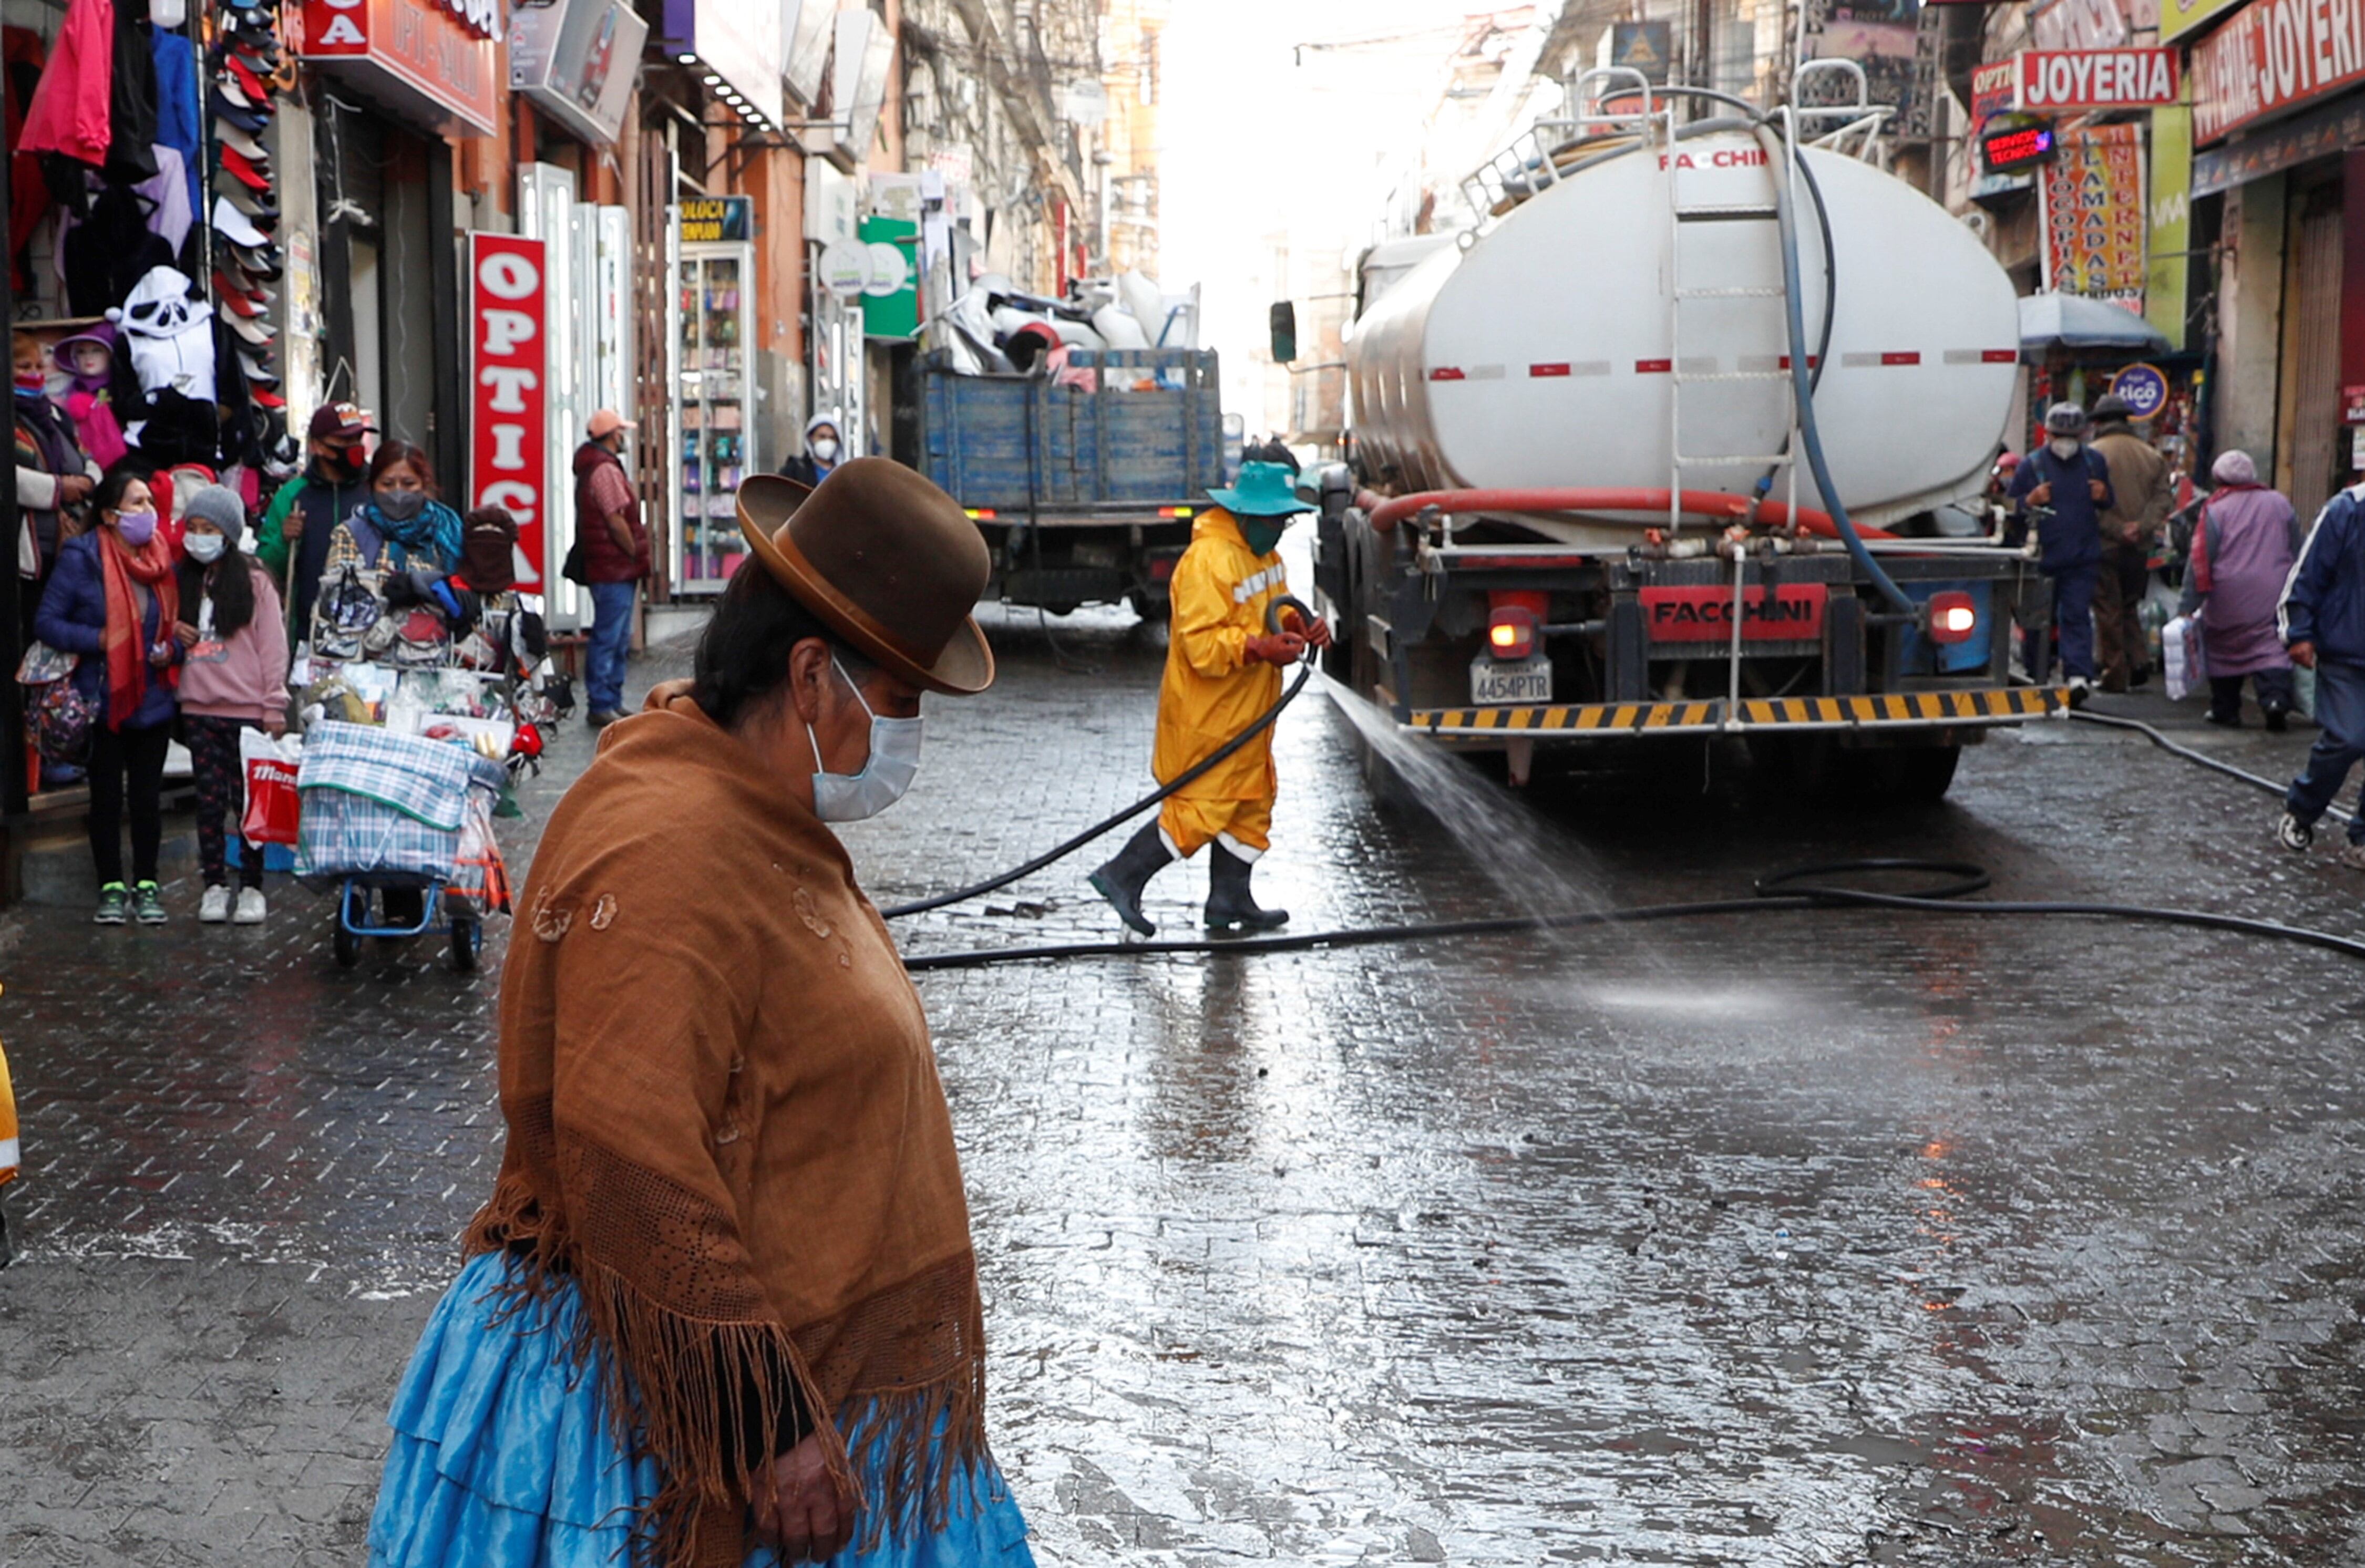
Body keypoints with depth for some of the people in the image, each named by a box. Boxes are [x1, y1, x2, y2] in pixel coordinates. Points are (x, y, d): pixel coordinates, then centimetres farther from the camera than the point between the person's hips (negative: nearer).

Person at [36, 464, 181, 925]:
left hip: (153, 703, 3)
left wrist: (171, 650, -5)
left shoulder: (164, 560, 6)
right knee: (107, 798, 6)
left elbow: (176, 625, 16)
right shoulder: (82, 559, -8)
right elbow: (46, 623, -8)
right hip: (102, 702, -3)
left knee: (147, 797, 6)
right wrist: (97, 639, -19)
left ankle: (146, 885, 17)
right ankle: (112, 886, 16)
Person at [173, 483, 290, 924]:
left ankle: (252, 887, 8)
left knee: (250, 798, 0)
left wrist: (274, 707, -7)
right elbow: (169, 629, 24)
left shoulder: (254, 580, -1)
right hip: (199, 709, 4)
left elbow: (273, 644, -3)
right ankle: (214, 885, 12)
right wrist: (172, 633, -1)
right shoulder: (184, 581, 13)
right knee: (209, 798, 5)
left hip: (247, 709, -4)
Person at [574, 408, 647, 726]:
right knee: (608, 638, -7)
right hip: (614, 568, -11)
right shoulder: (605, 469, -16)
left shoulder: (594, 466, 18)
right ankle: (602, 707, -5)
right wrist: (636, 555, -9)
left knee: (618, 640, 15)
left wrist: (636, 558, 16)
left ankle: (612, 703, 20)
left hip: (614, 569, 11)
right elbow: (616, 521, -20)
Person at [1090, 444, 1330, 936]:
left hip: (1245, 712, 10)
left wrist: (1301, 631, 1)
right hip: (1207, 716, -10)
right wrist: (1260, 648, -34)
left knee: (1250, 803, 13)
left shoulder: (1263, 553, 12)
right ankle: (1122, 878, 3)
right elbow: (1201, 645, -26)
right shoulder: (1208, 560, -21)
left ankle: (1230, 902, 23)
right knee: (1199, 811, -8)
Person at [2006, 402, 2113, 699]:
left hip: (2083, 559, 0)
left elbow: (2109, 504, 22)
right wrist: (2031, 501, -17)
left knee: (2077, 614, -10)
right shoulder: (2031, 465, 2)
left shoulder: (2094, 462, 9)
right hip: (2042, 557, 0)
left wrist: (2103, 496, -2)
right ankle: (2035, 676, 22)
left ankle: (2079, 674, -19)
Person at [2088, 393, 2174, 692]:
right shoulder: (2151, 456, 8)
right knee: (2131, 606, 19)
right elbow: (2163, 497, 0)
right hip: (2140, 547, 5)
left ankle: (2115, 675, 2)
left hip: (2105, 545, -5)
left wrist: (2117, 529, -13)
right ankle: (2140, 661, 4)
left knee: (2109, 611, 1)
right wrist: (2142, 527, -10)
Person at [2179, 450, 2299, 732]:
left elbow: (2200, 561, -7)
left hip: (2228, 598, -2)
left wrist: (2187, 607, -6)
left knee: (2225, 649, 12)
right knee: (2272, 647, 2)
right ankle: (2276, 697, -21)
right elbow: (2297, 553, 15)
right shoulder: (2280, 504, 8)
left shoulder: (2216, 509, -5)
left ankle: (2226, 710, 17)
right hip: (2273, 597, 2)